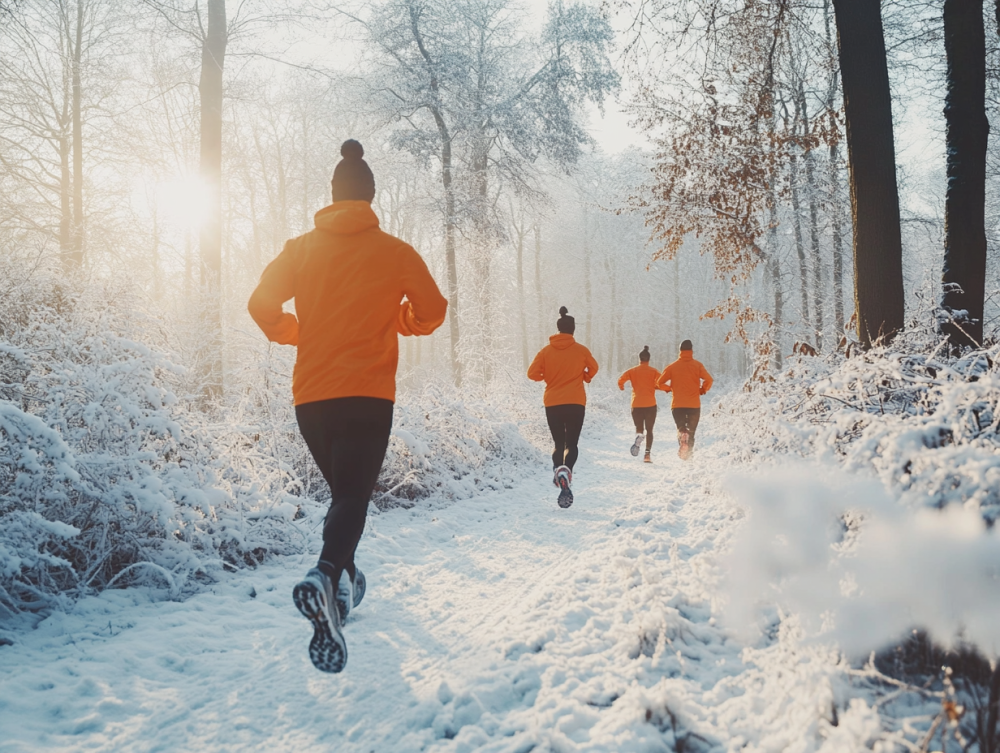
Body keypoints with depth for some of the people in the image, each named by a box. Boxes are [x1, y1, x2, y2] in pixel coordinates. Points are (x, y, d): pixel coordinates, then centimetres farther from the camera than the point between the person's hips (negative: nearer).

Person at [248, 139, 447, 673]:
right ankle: (325, 578, -35)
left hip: (310, 396, 4)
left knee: (341, 490, 23)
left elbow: (262, 304, 3)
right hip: (368, 396, -3)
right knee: (353, 497, -9)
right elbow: (431, 312, 5)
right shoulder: (394, 252, 0)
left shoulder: (302, 248, 6)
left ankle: (344, 579, 31)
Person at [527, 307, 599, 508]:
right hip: (575, 403, -1)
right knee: (572, 444, 5)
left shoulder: (546, 351, -1)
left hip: (552, 403, 1)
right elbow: (593, 368, 10)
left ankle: (557, 469, -14)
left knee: (559, 443, 15)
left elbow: (532, 373, -6)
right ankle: (566, 472, -25)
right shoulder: (581, 350, -1)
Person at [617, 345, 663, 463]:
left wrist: (622, 388, 16)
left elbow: (621, 380, -5)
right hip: (650, 405, -1)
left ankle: (639, 436, -25)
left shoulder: (632, 371, 5)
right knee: (649, 430, 9)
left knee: (639, 427, 12)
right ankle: (647, 454, -6)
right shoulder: (653, 371, 2)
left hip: (636, 405, 1)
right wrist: (653, 386, 8)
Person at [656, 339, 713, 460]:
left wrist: (670, 388, 19)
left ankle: (683, 438, -28)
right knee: (691, 433, 13)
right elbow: (708, 380, -10)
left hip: (677, 404, 0)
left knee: (681, 429, 5)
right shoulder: (697, 365, 1)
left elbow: (659, 383, 1)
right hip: (694, 404, 0)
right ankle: (688, 454, 6)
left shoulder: (672, 366, 4)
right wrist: (702, 390, 7)